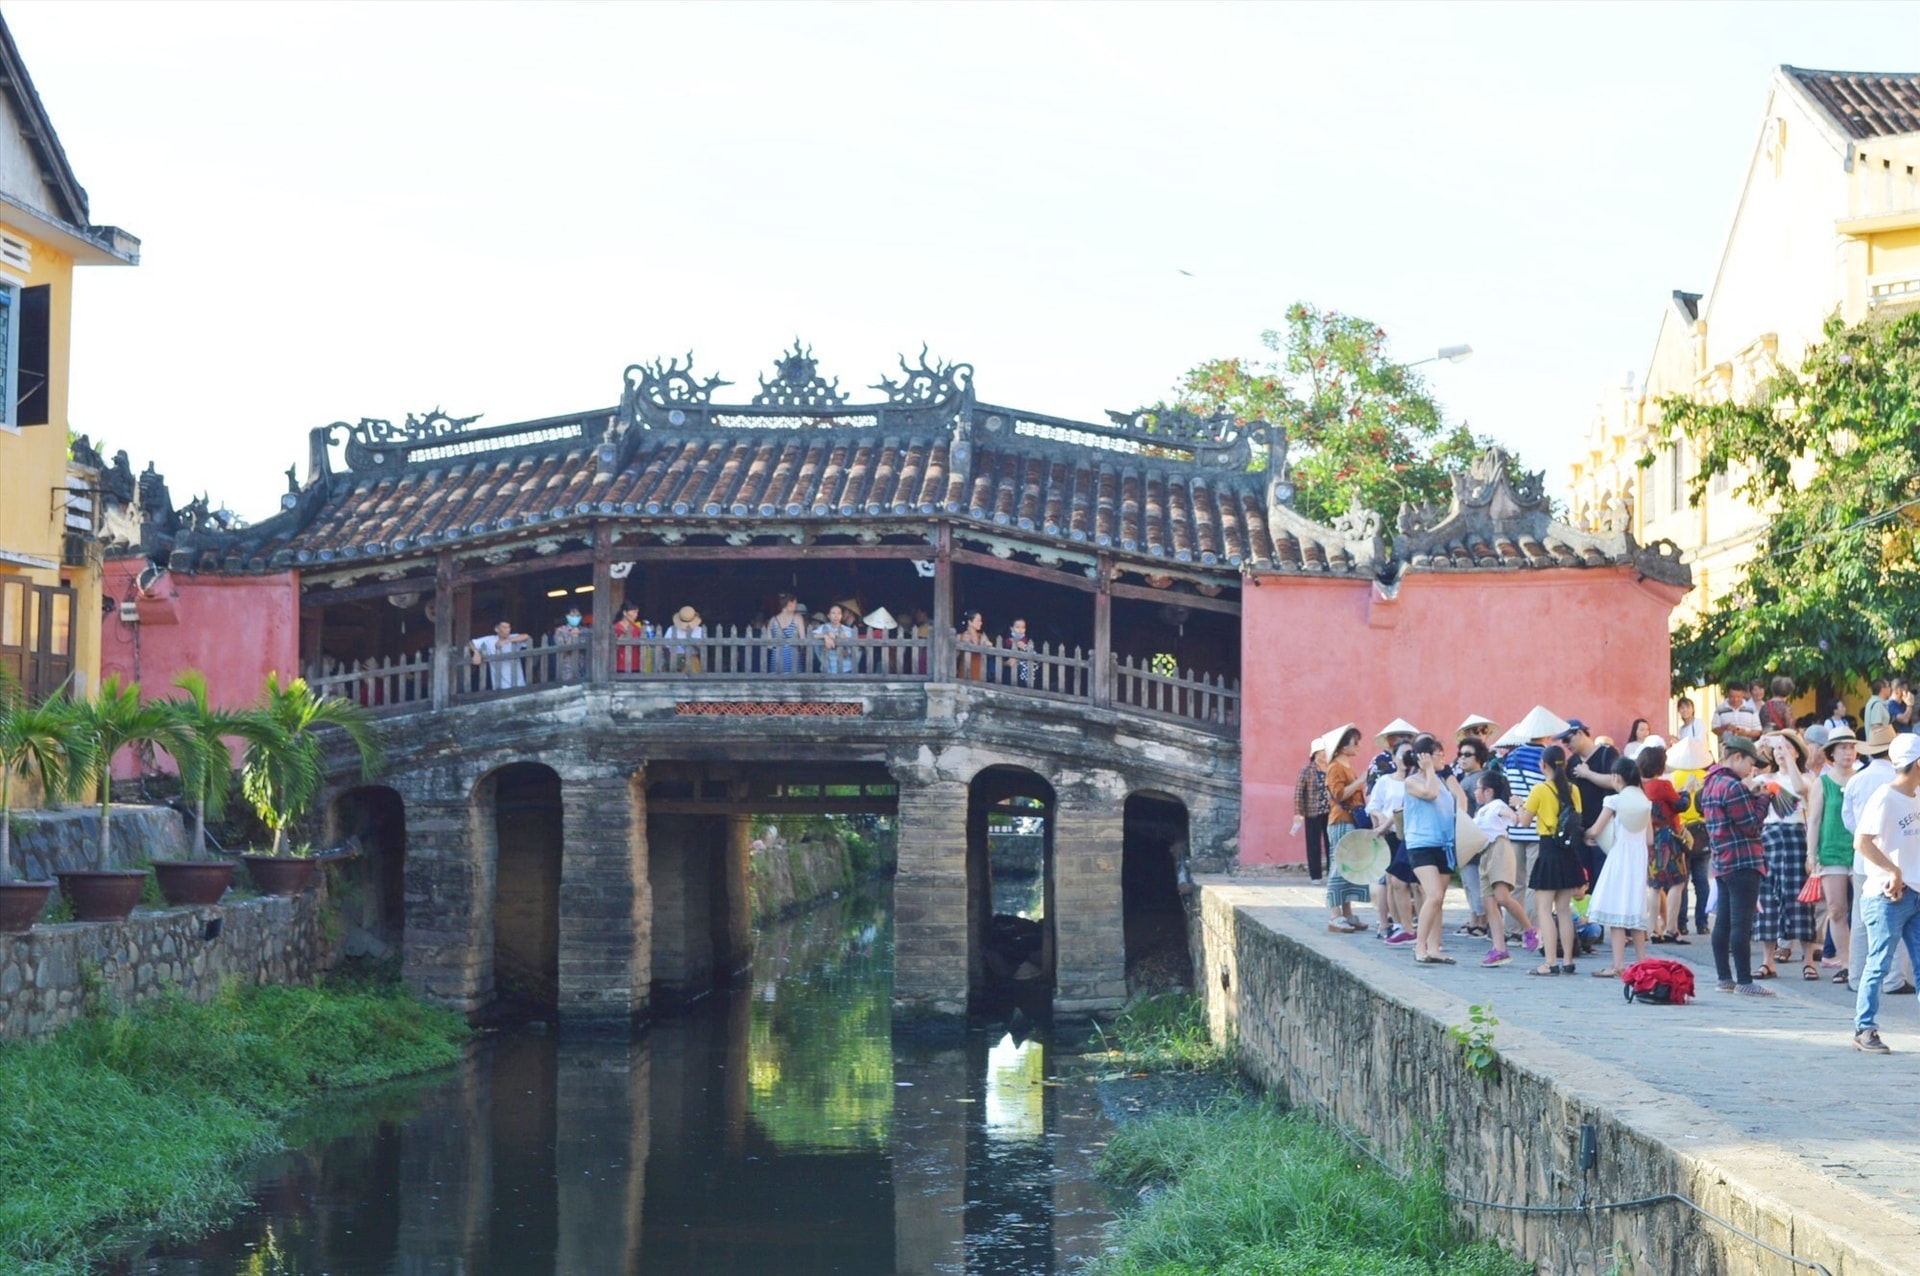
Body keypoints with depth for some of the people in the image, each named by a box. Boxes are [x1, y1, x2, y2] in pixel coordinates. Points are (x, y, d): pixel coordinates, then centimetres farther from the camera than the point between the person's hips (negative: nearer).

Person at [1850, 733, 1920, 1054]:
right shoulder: (1885, 797, -14)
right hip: (1886, 896, -7)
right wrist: (1894, 871, -22)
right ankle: (1864, 1030, 5)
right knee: (1879, 965, -2)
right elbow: (1861, 841, -22)